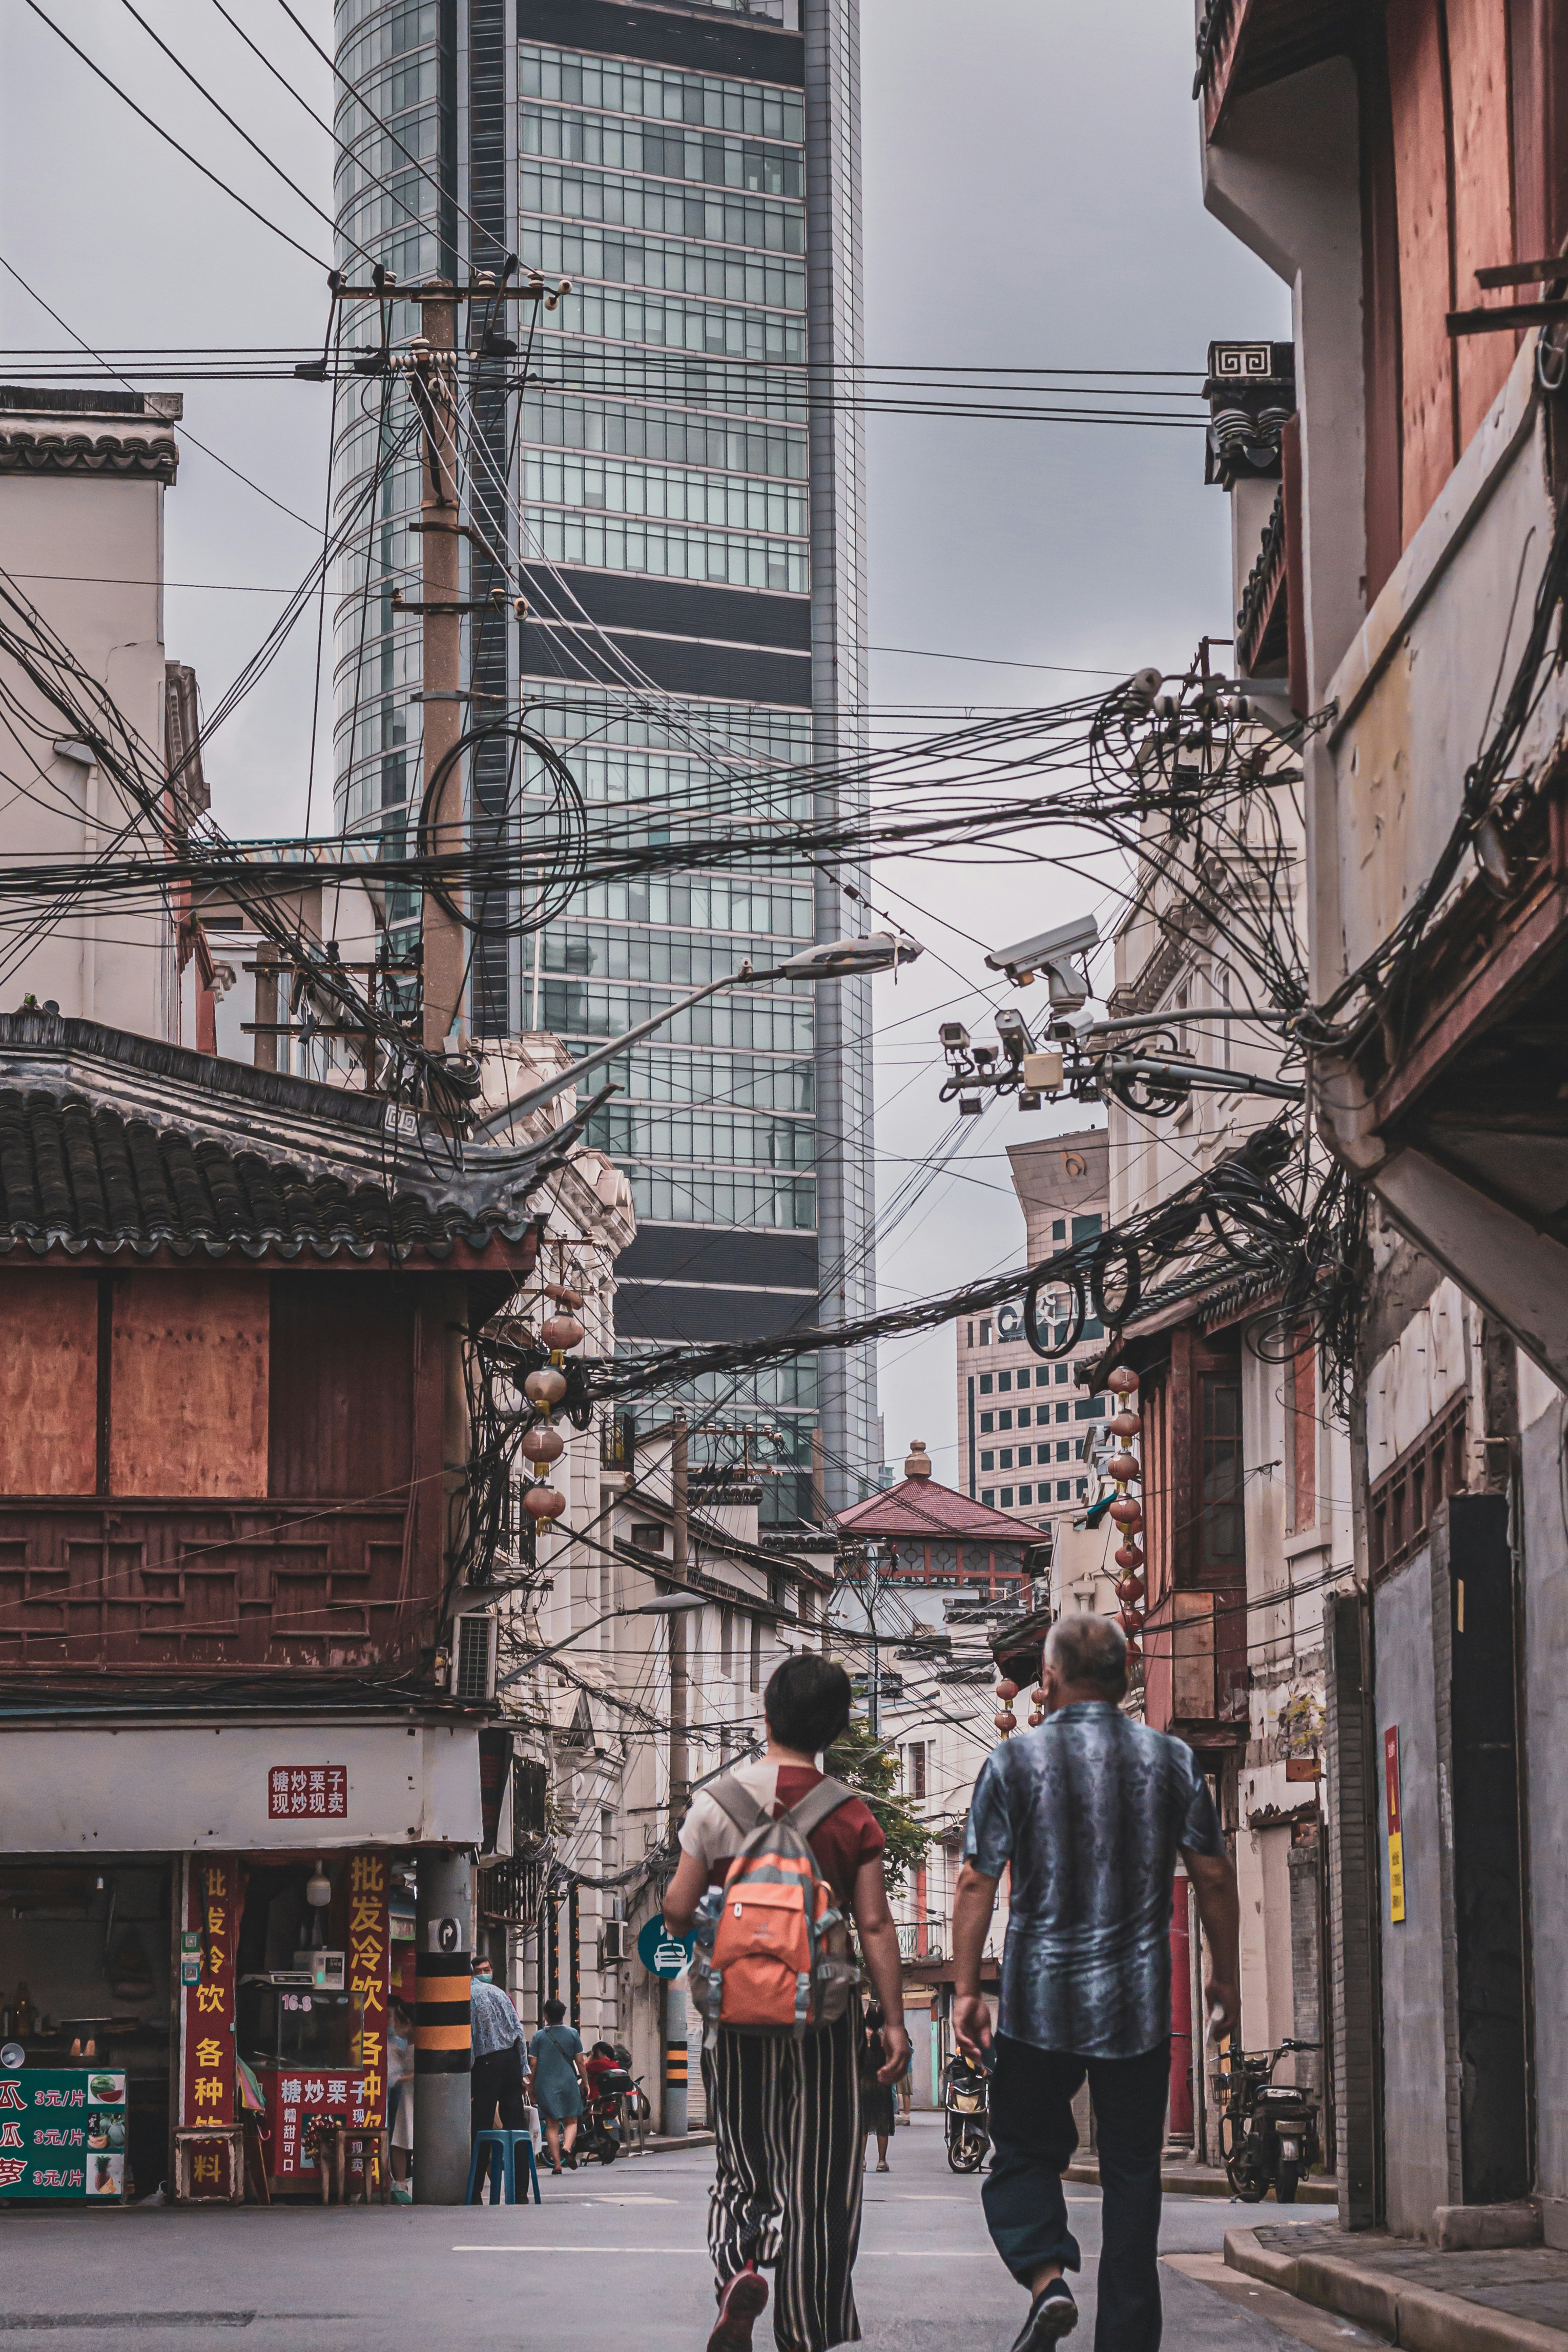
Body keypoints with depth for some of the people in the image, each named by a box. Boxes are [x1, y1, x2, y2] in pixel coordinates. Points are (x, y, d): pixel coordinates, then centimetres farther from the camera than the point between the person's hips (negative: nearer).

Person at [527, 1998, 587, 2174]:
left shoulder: (539, 2036, 0)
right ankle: (567, 2147, -19)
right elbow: (580, 2061, 2)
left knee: (551, 2124, 5)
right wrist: (584, 2081, 13)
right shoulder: (573, 2034, 1)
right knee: (571, 2121, 9)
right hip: (568, 2082, 0)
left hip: (545, 2084, 0)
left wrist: (531, 2087, 9)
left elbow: (533, 2064, 0)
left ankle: (556, 2163, 0)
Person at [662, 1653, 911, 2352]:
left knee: (741, 2166, 13)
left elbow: (678, 1910, -3)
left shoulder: (717, 1800, -3)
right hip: (825, 2012, 0)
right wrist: (894, 2020, -2)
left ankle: (738, 2268, -16)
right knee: (816, 2180, 8)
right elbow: (876, 1925, -6)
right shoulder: (853, 1816, -3)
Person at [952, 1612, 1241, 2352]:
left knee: (1024, 2157, 12)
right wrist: (1224, 1975, 15)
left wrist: (965, 1988, -3)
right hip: (1138, 2003, 1)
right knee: (1132, 2175, 8)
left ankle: (1046, 2275, -13)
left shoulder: (1014, 1761, -3)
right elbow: (1213, 1876, 5)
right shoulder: (1170, 1759, 3)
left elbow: (977, 1882, -6)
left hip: (1040, 2000, -1)